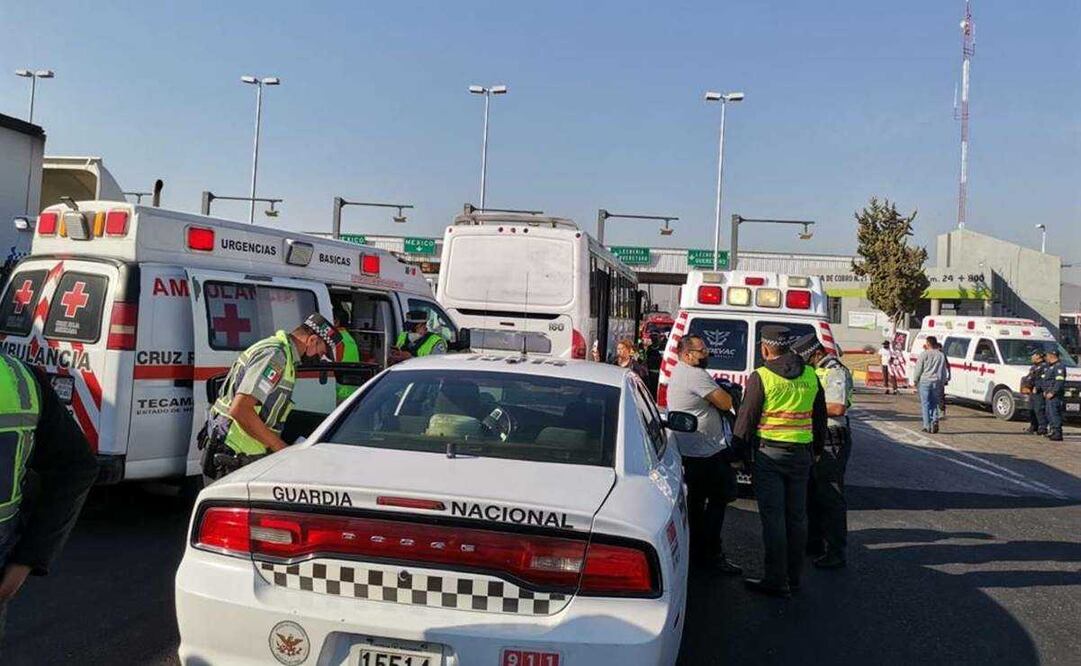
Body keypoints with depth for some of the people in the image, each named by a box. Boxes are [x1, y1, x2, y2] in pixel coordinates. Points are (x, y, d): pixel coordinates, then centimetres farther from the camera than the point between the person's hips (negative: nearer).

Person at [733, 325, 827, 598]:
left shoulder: (761, 377, -10)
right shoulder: (811, 376, 6)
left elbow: (746, 417, -7)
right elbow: (820, 417, 14)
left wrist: (739, 452, 2)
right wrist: (817, 448, 24)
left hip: (769, 453, -5)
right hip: (802, 453, 5)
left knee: (773, 517, -1)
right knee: (797, 516, 13)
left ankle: (777, 581, 1)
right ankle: (794, 577, 22)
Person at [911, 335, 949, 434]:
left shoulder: (924, 354, -5)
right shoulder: (941, 355, 9)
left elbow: (918, 369, -5)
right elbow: (944, 370, 12)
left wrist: (915, 380, 7)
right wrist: (942, 382, 18)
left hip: (925, 381, -4)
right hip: (937, 382, 4)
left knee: (925, 404, 2)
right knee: (934, 403, 13)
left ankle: (927, 426, 0)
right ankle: (935, 420, -7)